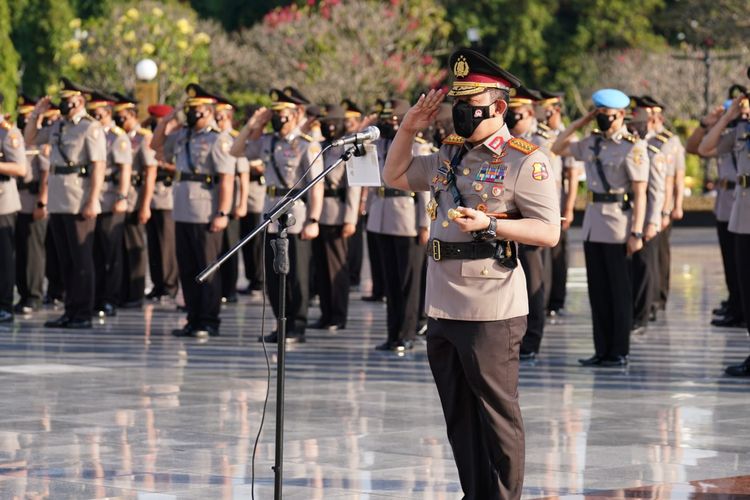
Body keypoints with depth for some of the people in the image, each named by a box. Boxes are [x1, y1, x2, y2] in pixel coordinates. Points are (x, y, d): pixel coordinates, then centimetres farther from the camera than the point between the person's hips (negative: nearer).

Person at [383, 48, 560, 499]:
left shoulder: (525, 161, -9)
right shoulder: (449, 155, 14)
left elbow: (549, 232, -13)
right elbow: (396, 177, 27)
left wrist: (490, 225, -23)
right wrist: (409, 129, 13)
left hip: (492, 313, -7)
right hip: (443, 309, 8)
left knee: (498, 417, 1)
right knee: (460, 419, 13)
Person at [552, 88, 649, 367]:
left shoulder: (633, 147, -11)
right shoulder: (592, 143, 9)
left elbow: (640, 193, -14)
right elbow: (557, 148, 20)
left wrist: (636, 232, -19)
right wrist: (581, 122, 10)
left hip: (618, 223, -7)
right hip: (593, 221, 7)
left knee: (620, 292, 0)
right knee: (598, 291, 10)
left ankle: (619, 353, 6)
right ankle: (602, 351, 17)